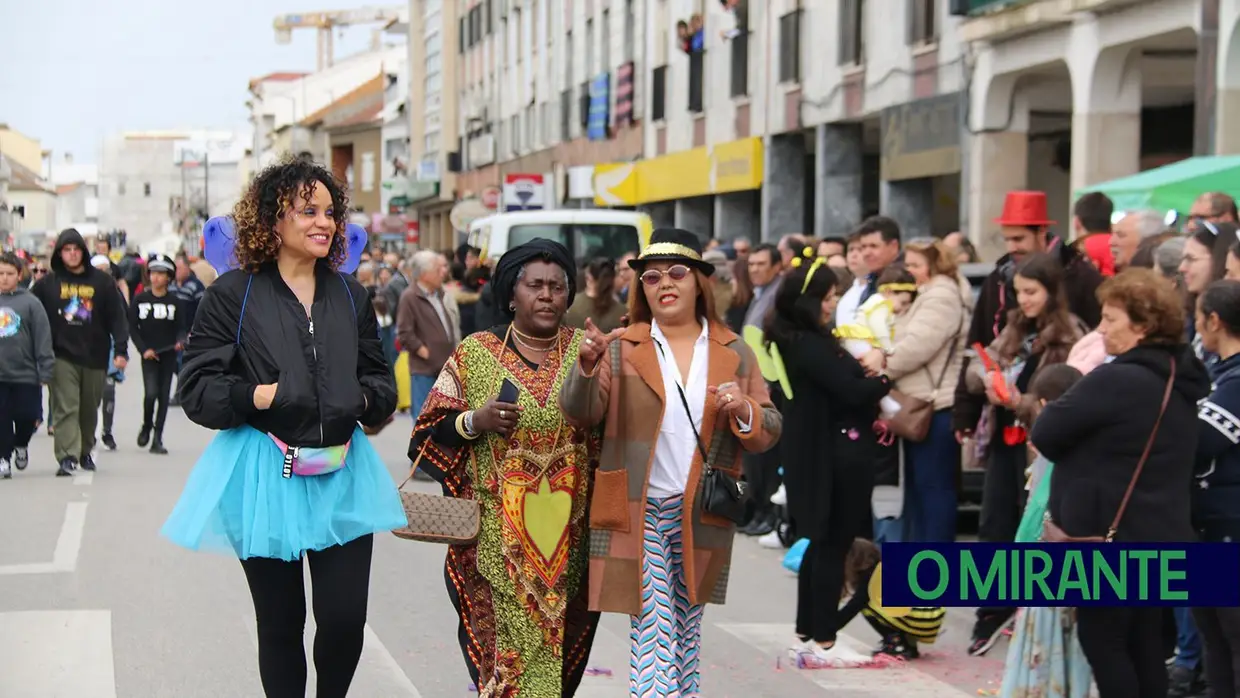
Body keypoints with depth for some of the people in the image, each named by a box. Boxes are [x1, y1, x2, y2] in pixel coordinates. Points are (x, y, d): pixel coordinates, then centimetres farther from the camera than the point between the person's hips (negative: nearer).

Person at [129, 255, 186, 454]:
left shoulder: (175, 302, 1)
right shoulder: (140, 300, 2)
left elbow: (181, 328, 3)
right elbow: (132, 326, 4)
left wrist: (180, 341, -19)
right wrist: (143, 349, -7)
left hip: (168, 355, 1)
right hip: (149, 355, -1)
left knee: (164, 396, 2)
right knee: (151, 392, -15)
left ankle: (157, 439, 10)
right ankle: (146, 426, 13)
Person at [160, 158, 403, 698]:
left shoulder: (349, 295, 11)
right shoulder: (234, 295, -3)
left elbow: (380, 382, 18)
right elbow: (197, 389, -4)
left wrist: (368, 398, -4)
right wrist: (255, 396, -19)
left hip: (342, 473, 3)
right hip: (264, 475, -3)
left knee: (346, 619, -3)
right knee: (280, 625, 6)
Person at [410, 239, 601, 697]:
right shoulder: (474, 354, 4)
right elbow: (431, 432, 4)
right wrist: (474, 422, -14)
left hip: (569, 538, 1)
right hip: (496, 538, -1)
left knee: (561, 649, 4)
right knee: (503, 646, -4)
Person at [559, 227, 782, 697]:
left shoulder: (734, 353, 6)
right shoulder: (621, 348, 0)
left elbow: (769, 431, 6)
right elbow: (581, 416, -10)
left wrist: (745, 410, -16)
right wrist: (586, 366, -28)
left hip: (703, 513, 3)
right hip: (638, 511, -3)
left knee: (687, 631, 16)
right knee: (653, 631, -8)